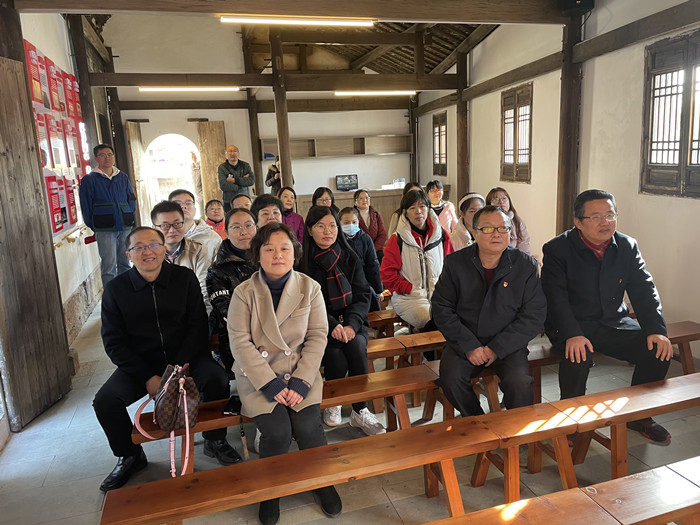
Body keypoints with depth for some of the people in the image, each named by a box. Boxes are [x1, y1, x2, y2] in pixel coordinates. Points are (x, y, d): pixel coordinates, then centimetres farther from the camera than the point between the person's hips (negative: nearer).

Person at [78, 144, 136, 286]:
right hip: (104, 229, -4)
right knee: (109, 265, -8)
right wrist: (93, 227, -1)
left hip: (125, 227, 4)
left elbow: (132, 199, 16)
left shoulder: (123, 177, 14)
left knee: (125, 263, 10)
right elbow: (86, 205, 2)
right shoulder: (89, 180, 2)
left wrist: (131, 220, 6)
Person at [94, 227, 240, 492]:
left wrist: (178, 369, -17)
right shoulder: (116, 288, -3)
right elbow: (113, 342, -3)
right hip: (140, 363, 1)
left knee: (217, 380, -26)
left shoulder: (185, 278, -3)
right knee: (105, 400, -18)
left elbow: (198, 326, -5)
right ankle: (130, 456, 11)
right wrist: (148, 377, -14)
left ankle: (215, 440, 2)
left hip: (185, 357, -1)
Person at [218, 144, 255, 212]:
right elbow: (223, 186, -14)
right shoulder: (222, 167, 0)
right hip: (229, 203, -2)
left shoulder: (245, 165, 8)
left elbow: (252, 180, -7)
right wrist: (243, 180, -8)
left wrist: (235, 180, -14)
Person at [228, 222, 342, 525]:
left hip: (300, 372, 1)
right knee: (277, 432, -20)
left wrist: (301, 381, -13)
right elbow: (240, 342, -9)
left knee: (307, 426, -19)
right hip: (258, 375, -1)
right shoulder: (244, 293, -5)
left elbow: (317, 336, -3)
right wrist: (270, 384, -16)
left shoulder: (310, 288, -2)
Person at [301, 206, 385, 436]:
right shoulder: (302, 262, -3)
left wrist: (351, 324, -17)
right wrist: (332, 325, -22)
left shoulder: (350, 258, 6)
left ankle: (360, 411, -14)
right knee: (337, 358, -29)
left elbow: (363, 295, 2)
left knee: (356, 346, -29)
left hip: (351, 323, 2)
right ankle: (331, 404, 2)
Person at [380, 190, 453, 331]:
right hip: (408, 298, -3)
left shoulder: (441, 235, 11)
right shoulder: (397, 240, 0)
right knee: (433, 323, -28)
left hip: (439, 295, 4)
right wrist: (412, 289, -8)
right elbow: (387, 273, -1)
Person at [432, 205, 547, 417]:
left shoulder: (526, 265, -2)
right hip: (464, 342, 1)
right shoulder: (455, 263, -1)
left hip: (508, 345, 0)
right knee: (451, 379, -24)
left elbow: (534, 315, -4)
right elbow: (441, 308, -1)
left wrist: (497, 348, -12)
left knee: (519, 384, -26)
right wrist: (468, 346, -12)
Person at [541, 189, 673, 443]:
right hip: (572, 325, -5)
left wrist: (656, 330, -13)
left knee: (658, 351, -13)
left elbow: (644, 291, 2)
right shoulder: (557, 249, -10)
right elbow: (556, 297, -17)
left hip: (614, 322, 5)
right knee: (578, 356, -33)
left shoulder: (627, 246, 4)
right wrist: (572, 335, -31)